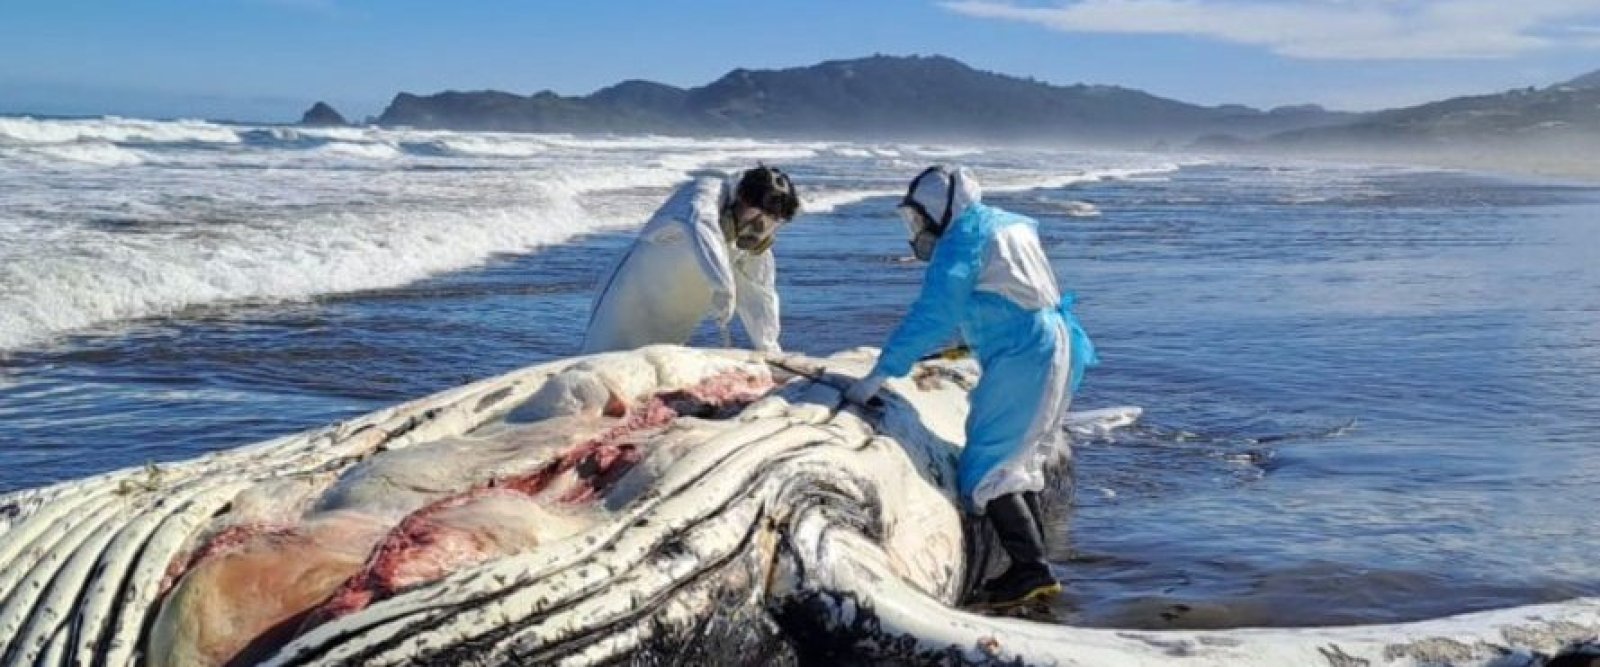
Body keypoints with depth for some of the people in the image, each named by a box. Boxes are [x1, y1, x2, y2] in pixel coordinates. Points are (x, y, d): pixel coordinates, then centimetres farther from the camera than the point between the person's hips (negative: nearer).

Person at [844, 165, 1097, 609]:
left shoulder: (961, 239, -9)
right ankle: (1033, 569, 16)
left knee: (986, 468, -8)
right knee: (1019, 463, 16)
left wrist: (879, 374, -14)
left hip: (1022, 360, -10)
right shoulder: (1005, 224, 20)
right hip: (1058, 349, 10)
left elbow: (931, 316, -16)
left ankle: (1031, 570, -12)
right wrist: (910, 354, 30)